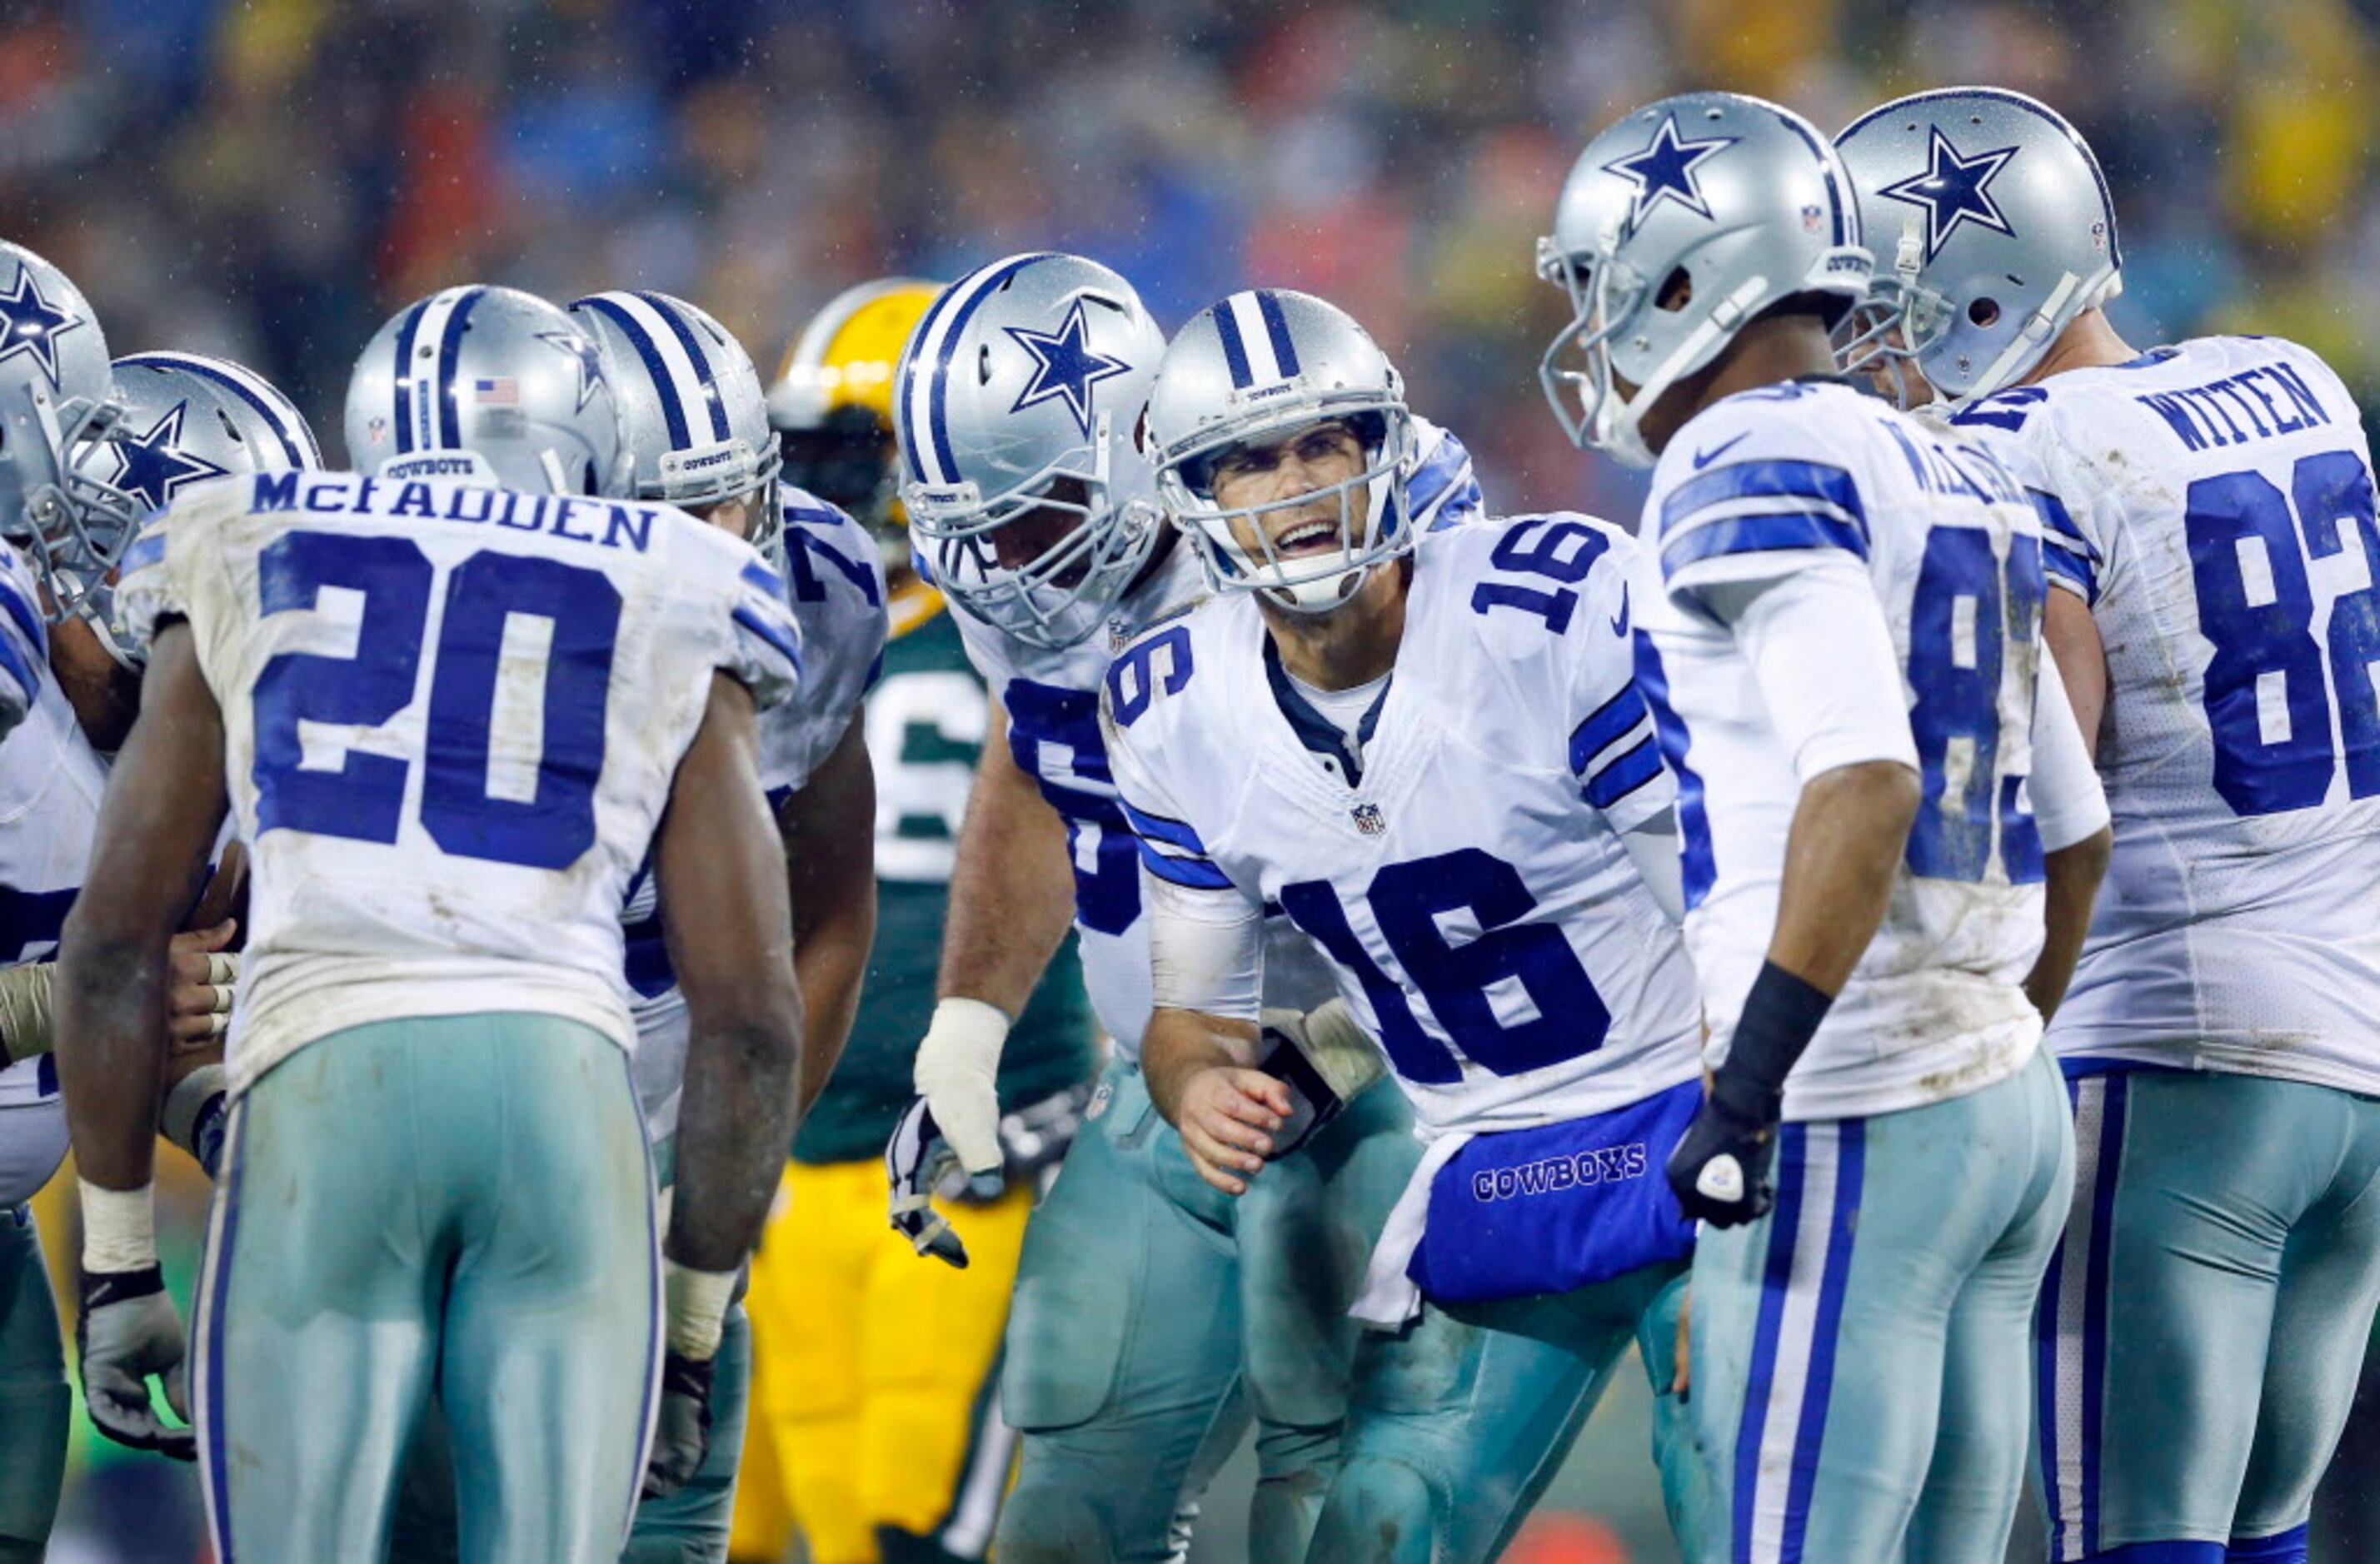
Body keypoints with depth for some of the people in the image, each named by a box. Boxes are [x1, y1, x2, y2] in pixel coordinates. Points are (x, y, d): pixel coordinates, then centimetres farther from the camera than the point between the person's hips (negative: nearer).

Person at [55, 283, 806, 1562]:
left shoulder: (247, 567, 20)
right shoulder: (672, 627, 18)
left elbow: (114, 940, 14)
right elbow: (751, 1017, 14)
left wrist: (115, 1264, 19)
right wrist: (693, 1328, 23)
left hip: (324, 1084, 0)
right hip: (566, 1084, 0)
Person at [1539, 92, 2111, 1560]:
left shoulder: (1751, 470, -11)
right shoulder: (1953, 478, 16)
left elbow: (1865, 783, -24)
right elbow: (2076, 836, 21)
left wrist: (1750, 1083, -23)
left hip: (1855, 1131, -9)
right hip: (2016, 1107, 9)